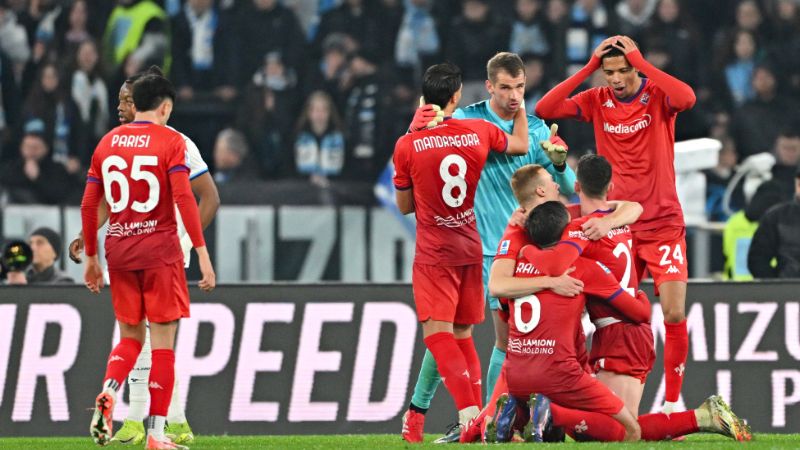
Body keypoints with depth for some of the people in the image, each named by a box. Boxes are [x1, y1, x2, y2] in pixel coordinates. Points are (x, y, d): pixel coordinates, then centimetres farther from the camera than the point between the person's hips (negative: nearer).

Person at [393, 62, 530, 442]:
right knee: (463, 334, 13)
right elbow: (520, 145, 20)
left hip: (434, 253, -4)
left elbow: (405, 205, 3)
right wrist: (520, 111, 39)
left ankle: (468, 410, -28)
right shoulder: (478, 132, -2)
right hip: (471, 248, 4)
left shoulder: (407, 146, -10)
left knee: (437, 331, -10)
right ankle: (478, 418, 9)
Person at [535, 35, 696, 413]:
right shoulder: (597, 101, 2)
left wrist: (639, 61, -23)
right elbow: (544, 110, -9)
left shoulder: (658, 95, -5)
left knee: (675, 314, -9)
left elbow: (686, 98, -28)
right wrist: (589, 67, -13)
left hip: (663, 224, -2)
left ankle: (672, 401, 3)